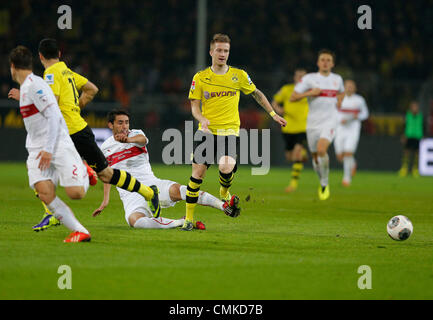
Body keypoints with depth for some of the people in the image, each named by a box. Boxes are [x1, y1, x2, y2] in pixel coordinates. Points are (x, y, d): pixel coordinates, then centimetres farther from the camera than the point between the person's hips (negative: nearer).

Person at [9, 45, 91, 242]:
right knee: (45, 193, -17)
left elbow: (54, 116, -19)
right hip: (37, 150, 8)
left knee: (75, 193, -17)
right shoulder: (24, 87, 19)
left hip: (57, 144, -8)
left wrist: (48, 149, -23)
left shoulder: (34, 85, -11)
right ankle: (80, 232, -16)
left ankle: (84, 173, 18)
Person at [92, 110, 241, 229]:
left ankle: (224, 206, -42)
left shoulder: (135, 134, 4)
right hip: (131, 196, 0)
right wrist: (105, 200, 23)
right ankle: (181, 223, -31)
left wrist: (128, 139, -44)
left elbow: (142, 139, -22)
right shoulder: (105, 147, 11)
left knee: (176, 190, -33)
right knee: (135, 220, -35)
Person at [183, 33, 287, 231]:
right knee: (197, 172, -5)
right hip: (207, 132, 1)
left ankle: (224, 192, 12)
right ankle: (189, 219, 6)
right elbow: (194, 106, 4)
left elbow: (256, 94, 19)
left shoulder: (239, 75, 5)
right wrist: (202, 119, -16)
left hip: (230, 131, -1)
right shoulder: (200, 78, 3)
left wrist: (273, 114, 19)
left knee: (226, 167, -24)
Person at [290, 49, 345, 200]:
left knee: (321, 149, -25)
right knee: (315, 156, 7)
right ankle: (322, 182, 34)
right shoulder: (309, 78, -1)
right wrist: (310, 93, -16)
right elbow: (292, 97, -4)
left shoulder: (337, 79, 9)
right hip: (313, 122, 1)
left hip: (329, 121, -1)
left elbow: (341, 92, 33)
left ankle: (325, 184, -9)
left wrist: (339, 101, 12)